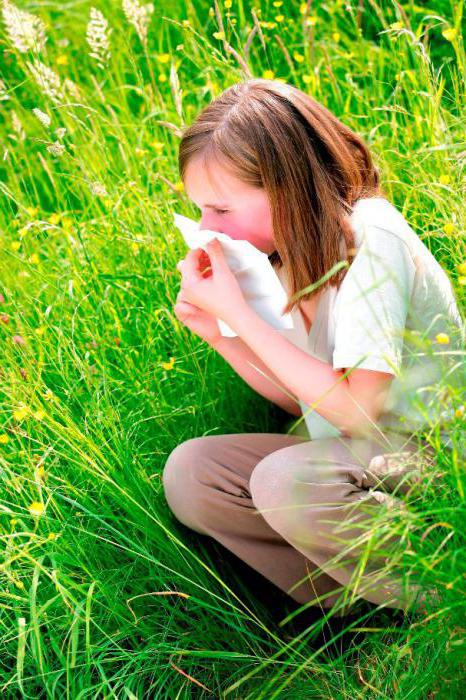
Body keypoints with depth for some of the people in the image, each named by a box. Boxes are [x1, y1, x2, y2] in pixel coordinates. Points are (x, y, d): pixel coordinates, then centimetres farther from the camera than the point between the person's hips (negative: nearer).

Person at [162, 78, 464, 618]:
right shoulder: (290, 256, 4)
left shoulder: (372, 239, -20)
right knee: (188, 472, -8)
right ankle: (353, 602, -10)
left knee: (285, 481, -34)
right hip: (342, 456, 8)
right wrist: (216, 332, -4)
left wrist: (236, 311, -22)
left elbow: (356, 409, -25)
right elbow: (299, 396, 11)